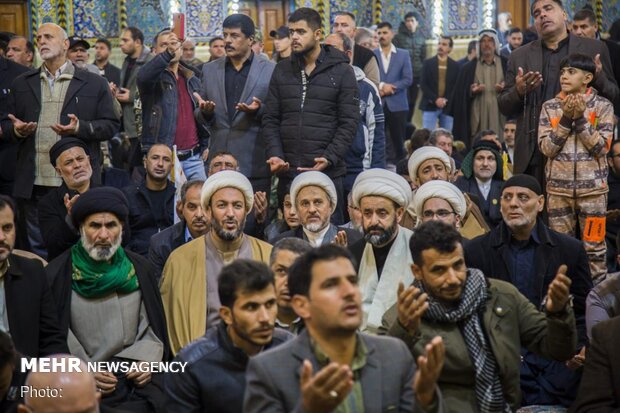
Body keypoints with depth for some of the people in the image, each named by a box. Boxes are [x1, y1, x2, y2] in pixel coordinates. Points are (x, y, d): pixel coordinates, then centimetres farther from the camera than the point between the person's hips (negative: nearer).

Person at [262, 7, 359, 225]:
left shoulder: (341, 71, 1)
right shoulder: (282, 70, 11)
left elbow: (349, 122, -4)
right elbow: (270, 119, 10)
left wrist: (329, 158, -16)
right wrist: (274, 154, -6)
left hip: (327, 172, -3)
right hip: (287, 173, 3)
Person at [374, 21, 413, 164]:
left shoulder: (404, 54, 8)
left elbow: (408, 79, 0)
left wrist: (389, 89, -10)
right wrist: (380, 86, -17)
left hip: (397, 104, 1)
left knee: (398, 142, 4)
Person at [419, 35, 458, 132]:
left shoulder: (455, 66, 8)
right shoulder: (428, 63, 5)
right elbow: (423, 84, -2)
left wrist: (446, 100, -10)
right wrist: (435, 99, -13)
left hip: (448, 106, 1)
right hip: (430, 106, -1)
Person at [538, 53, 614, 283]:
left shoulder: (603, 106, 0)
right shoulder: (550, 107, 4)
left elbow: (602, 147, -8)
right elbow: (546, 148, -4)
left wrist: (580, 117, -14)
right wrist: (566, 118, -12)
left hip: (592, 187, -2)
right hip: (558, 187, 2)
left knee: (594, 245, 3)